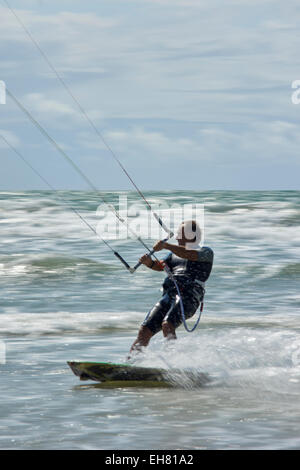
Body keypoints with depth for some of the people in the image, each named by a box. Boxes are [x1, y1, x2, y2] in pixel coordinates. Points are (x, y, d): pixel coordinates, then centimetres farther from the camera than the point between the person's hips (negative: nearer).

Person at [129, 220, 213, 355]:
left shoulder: (206, 252, 10)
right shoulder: (175, 253, 30)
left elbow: (189, 255, -12)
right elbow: (160, 266, 12)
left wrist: (166, 245, -22)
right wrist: (149, 262, -11)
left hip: (188, 297, -6)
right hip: (168, 296, 6)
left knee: (167, 325, -32)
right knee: (144, 331, -8)